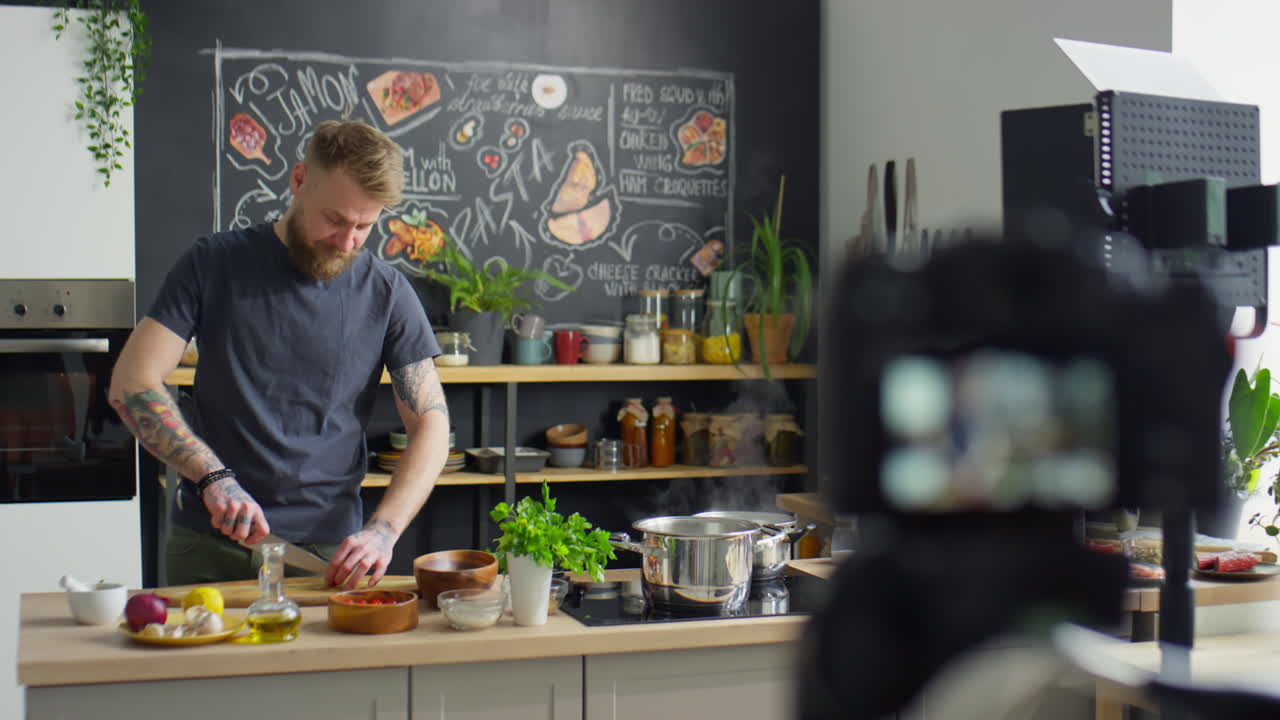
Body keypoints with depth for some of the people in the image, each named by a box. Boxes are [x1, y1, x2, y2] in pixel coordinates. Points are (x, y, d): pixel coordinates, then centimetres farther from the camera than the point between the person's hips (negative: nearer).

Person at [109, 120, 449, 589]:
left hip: (327, 552, 0)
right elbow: (131, 384, -5)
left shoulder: (386, 294, 0)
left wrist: (383, 530, -16)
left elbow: (431, 426, -1)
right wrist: (212, 476, -18)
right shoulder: (214, 264, 0)